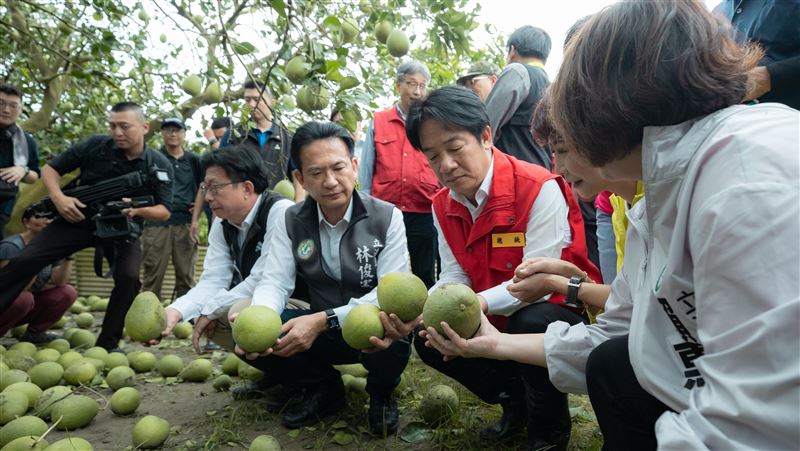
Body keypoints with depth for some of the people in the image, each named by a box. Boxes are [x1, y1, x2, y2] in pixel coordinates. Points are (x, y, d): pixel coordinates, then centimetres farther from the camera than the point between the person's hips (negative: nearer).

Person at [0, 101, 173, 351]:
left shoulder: (159, 164, -11)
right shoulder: (95, 145, -11)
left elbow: (164, 211, -8)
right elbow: (50, 168, -1)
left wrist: (138, 211, -29)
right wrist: (58, 198, -20)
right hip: (80, 218, 1)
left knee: (130, 278, -21)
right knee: (25, 260, -10)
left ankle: (107, 343, -5)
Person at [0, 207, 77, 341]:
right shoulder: (11, 246, -23)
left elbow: (59, 283, -12)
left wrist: (67, 255, -23)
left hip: (28, 308, 6)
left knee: (68, 293, -15)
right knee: (24, 298, -37)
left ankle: (34, 333, 1)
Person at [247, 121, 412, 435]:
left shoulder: (387, 218, -13)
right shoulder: (292, 221, -2)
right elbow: (275, 282, -7)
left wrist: (324, 320, -32)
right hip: (320, 331, 3)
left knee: (393, 334, -37)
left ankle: (381, 392, 2)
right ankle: (324, 389, 8)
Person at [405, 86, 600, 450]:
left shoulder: (540, 188, -24)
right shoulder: (443, 205, -2)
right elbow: (454, 277, -3)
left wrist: (478, 304, -42)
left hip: (557, 310, -6)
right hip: (495, 322, 7)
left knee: (532, 324, -37)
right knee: (428, 337, -7)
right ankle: (515, 400, 14)